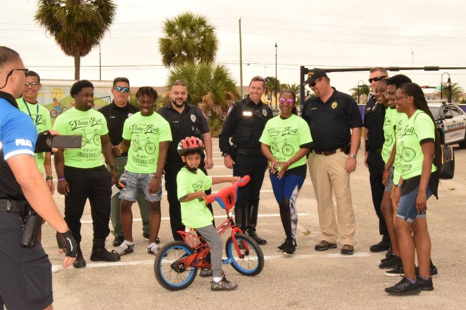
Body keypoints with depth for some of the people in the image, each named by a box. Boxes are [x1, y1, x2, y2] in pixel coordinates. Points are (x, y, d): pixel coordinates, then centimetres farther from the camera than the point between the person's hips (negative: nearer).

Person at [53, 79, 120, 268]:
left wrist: (113, 168, 11)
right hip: (75, 173, -5)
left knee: (103, 213, 9)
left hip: (99, 171, 5)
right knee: (73, 215, 4)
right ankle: (75, 252, 18)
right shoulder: (63, 119, -8)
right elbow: (58, 150, -10)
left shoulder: (99, 117, 9)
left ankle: (99, 249, 23)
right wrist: (61, 178, -14)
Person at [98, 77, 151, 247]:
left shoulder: (136, 112, 9)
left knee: (143, 194, 2)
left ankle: (148, 229, 15)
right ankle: (119, 233, 14)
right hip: (114, 160, -1)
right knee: (115, 197, 4)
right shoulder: (103, 112, 5)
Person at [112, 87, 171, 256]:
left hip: (151, 173, -2)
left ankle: (152, 243, 14)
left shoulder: (162, 123, -5)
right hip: (131, 170, 3)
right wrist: (119, 148, -10)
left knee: (154, 205, 2)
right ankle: (128, 242, 16)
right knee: (125, 204, 1)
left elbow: (162, 151, -10)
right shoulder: (130, 121, 4)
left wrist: (157, 177, -18)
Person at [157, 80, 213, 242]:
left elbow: (206, 134, 9)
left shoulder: (195, 111, 7)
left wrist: (209, 157, 1)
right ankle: (179, 238, 15)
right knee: (175, 202, 5)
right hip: (173, 166, -2)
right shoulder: (161, 113, -1)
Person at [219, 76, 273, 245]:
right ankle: (240, 231, 6)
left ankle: (251, 230, 19)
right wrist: (226, 154, -9)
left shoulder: (266, 111, 11)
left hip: (260, 159, 5)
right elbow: (225, 133, -4)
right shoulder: (238, 108, -3)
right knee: (241, 196, -2)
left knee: (254, 196, 10)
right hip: (242, 158, -5)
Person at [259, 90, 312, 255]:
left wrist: (287, 163, -19)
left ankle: (292, 241, -4)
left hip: (295, 169, -5)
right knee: (282, 204, 10)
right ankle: (288, 238, 24)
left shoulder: (300, 123, -5)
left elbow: (305, 147, -10)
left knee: (288, 202, -15)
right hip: (276, 170, 5)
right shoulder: (271, 123, 8)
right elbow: (264, 144, 8)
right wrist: (273, 160, -12)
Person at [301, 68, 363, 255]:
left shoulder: (345, 100, 0)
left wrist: (352, 156, -10)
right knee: (322, 199, 9)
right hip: (316, 157, 5)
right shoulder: (309, 104, 13)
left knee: (343, 198, -5)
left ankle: (347, 241, 1)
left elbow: (356, 128, -3)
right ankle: (328, 238, 19)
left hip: (339, 155, -5)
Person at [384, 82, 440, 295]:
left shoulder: (421, 119, -13)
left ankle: (410, 281, -4)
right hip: (410, 179, 9)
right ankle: (424, 279, 16)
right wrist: (399, 187, 15)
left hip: (422, 179, -9)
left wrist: (422, 191, -22)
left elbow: (428, 156, -18)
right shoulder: (405, 123, 14)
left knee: (401, 225, -10)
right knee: (418, 228, 10)